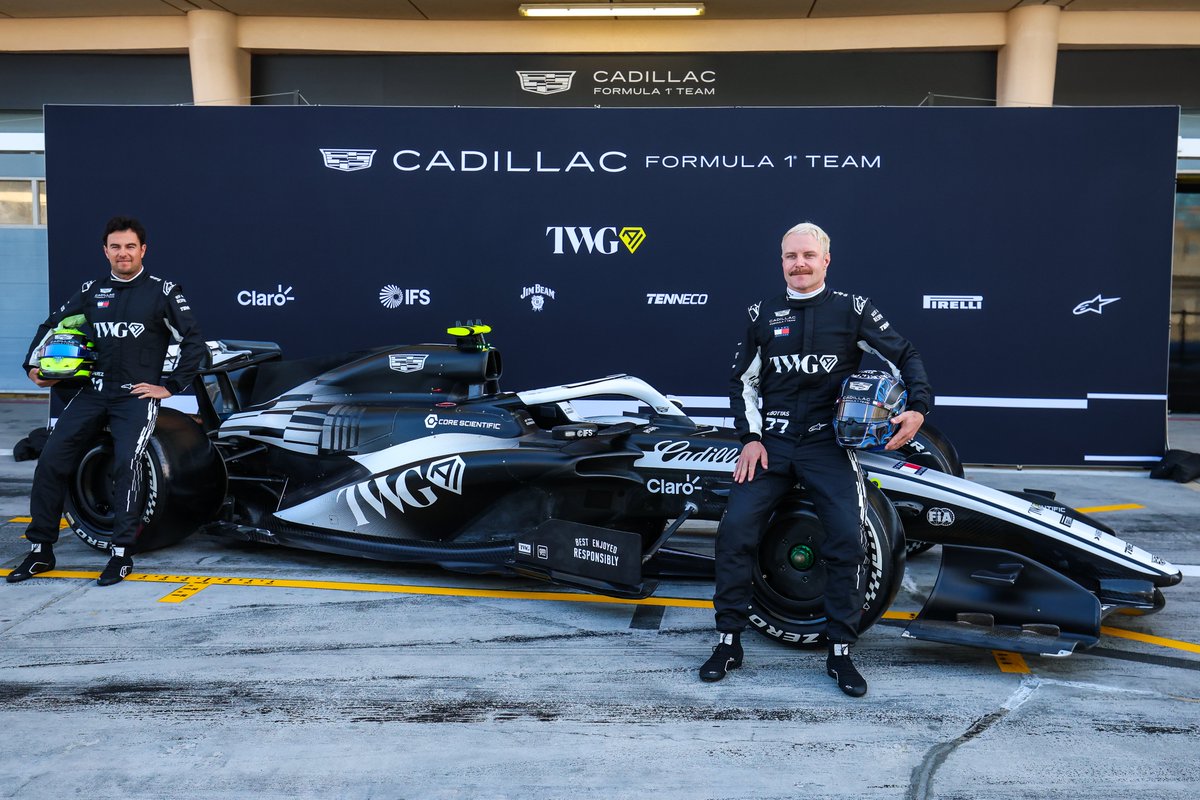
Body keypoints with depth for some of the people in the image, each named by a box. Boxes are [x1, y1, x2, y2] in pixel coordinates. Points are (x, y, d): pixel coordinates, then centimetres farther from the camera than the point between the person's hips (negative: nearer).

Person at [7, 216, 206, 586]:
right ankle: (40, 550, 9)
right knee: (51, 460, -4)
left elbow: (194, 342, -2)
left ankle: (122, 554, -13)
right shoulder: (91, 291, 13)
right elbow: (53, 323, 24)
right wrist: (33, 364, 11)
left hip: (137, 394, -4)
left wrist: (170, 387, -5)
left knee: (127, 462, -23)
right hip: (93, 392, 5)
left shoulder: (162, 292, 0)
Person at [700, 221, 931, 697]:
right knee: (735, 529, -14)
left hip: (828, 444, -1)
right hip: (770, 443, 2)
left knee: (849, 537, -16)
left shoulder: (852, 310, 5)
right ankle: (728, 642, 2)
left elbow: (905, 356, 9)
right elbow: (743, 382, 16)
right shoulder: (763, 315, 11)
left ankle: (840, 653, 1)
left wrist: (918, 408, -7)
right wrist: (750, 438, 3)